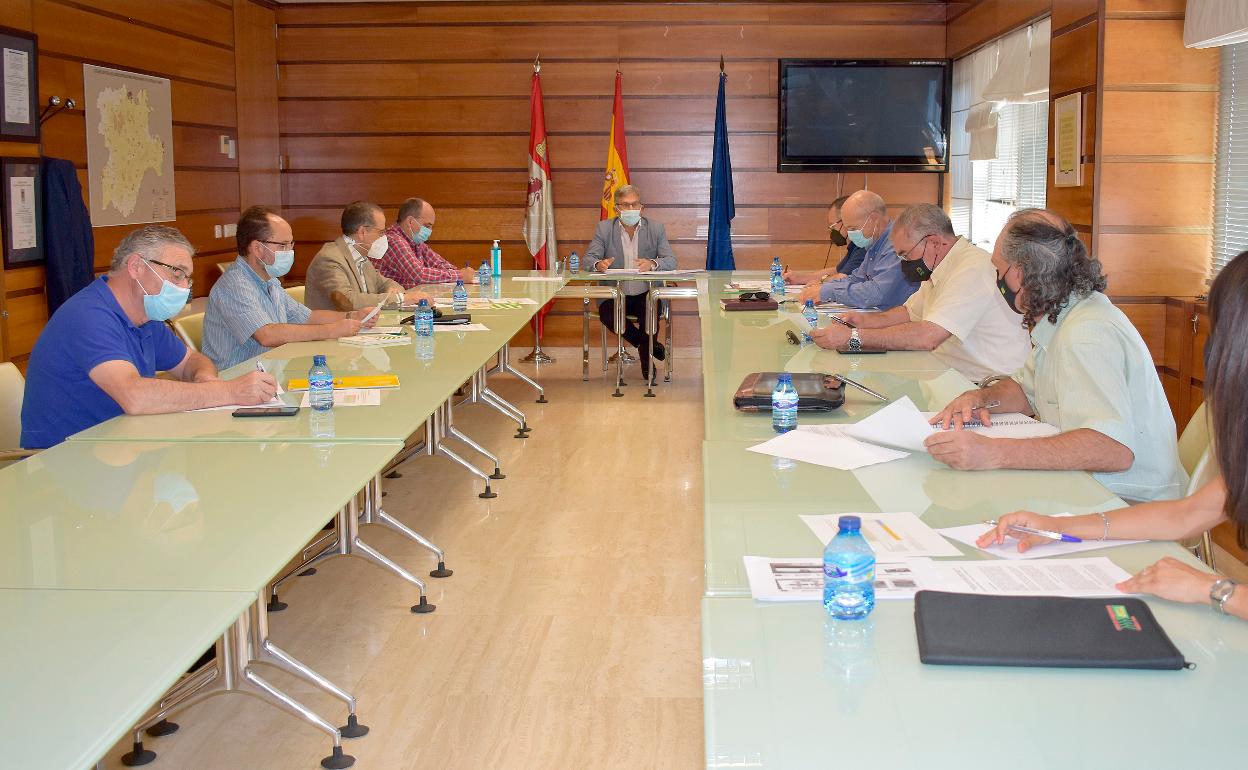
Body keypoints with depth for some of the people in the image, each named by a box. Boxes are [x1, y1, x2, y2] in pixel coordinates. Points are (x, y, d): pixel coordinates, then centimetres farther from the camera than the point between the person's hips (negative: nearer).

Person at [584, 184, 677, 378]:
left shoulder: (656, 229, 3)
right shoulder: (604, 228, 4)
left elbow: (671, 261, -6)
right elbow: (588, 258, -3)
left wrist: (652, 264, -30)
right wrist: (598, 264, -29)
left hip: (646, 294, -1)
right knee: (606, 313, -29)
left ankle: (646, 360, -4)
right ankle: (645, 343, -1)